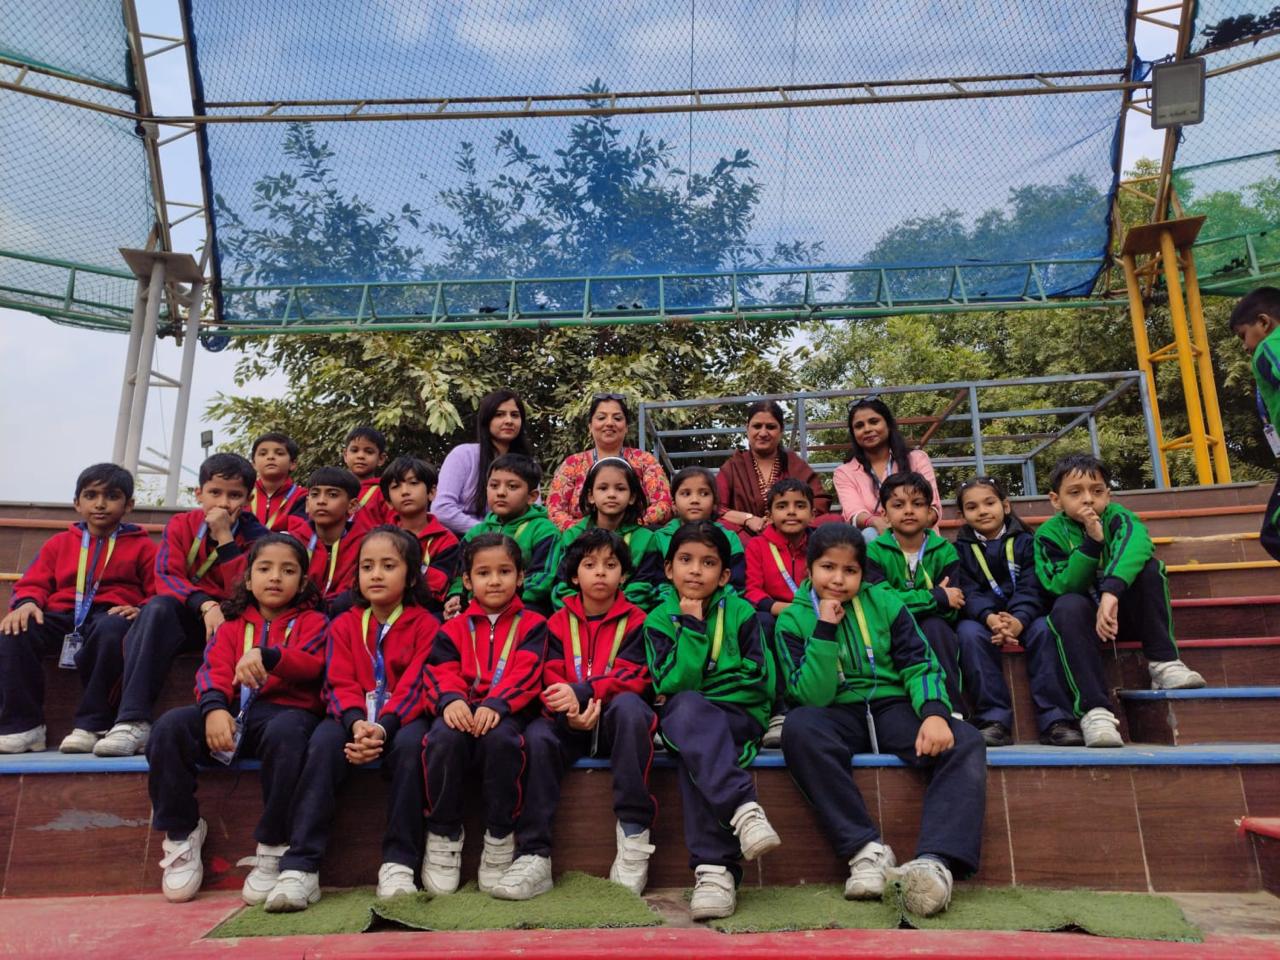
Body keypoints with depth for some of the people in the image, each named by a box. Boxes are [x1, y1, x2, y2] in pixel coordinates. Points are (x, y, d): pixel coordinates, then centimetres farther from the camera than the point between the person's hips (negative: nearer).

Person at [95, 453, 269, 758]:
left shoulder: (255, 535, -4)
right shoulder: (181, 525, 0)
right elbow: (166, 577, -13)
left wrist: (224, 536, -20)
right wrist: (205, 605, -31)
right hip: (186, 617, 1)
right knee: (158, 607, -32)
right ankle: (133, 721, -36)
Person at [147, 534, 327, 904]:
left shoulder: (311, 621, 12)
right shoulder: (233, 624, 22)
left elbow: (313, 666, -8)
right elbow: (213, 670, 4)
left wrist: (267, 656, -29)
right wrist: (214, 708, -19)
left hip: (287, 710, -4)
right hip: (235, 712, 4)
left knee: (284, 733, -39)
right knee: (169, 727, -23)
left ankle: (272, 849, -22)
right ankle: (181, 836, -5)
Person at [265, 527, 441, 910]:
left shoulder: (424, 624, 2)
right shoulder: (344, 624, 12)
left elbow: (415, 685, -10)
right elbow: (340, 683, -1)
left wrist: (384, 726, -27)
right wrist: (356, 723, -23)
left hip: (402, 719, -2)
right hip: (352, 718, 3)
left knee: (410, 744, -35)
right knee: (323, 742, -30)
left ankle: (399, 864, -25)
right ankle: (300, 867, -28)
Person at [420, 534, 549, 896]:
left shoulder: (531, 625, 13)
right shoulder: (454, 628, 20)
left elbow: (525, 673, -3)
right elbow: (440, 671, 4)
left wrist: (496, 704, -23)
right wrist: (450, 699, -21)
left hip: (506, 713, -2)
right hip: (461, 711, 2)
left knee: (500, 739, -36)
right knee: (443, 738, -33)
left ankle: (500, 838, -16)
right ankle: (444, 836, -11)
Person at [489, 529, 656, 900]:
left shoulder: (634, 620, 5)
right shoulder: (559, 622, 11)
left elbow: (631, 677, -7)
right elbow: (551, 678, 1)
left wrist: (581, 692, -25)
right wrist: (568, 711, -23)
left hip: (614, 718, -2)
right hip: (570, 722, 2)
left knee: (629, 705, -35)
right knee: (537, 736, -29)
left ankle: (633, 832, -27)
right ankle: (534, 855, -24)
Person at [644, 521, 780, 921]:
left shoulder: (741, 613, 5)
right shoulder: (659, 620, 6)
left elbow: (759, 683, -1)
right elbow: (672, 686, -7)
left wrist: (689, 694, -5)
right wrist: (692, 626, -13)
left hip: (739, 718, -1)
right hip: (686, 721, 1)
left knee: (692, 752, -34)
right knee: (682, 707, -35)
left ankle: (713, 867, -37)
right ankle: (743, 808, -43)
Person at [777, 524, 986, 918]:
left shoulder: (885, 603, 5)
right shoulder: (793, 620, 0)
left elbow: (920, 664, 0)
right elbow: (813, 698, -9)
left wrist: (934, 712, -21)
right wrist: (825, 630, -18)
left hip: (894, 708, 2)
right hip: (838, 717, -2)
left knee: (965, 742, -26)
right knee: (798, 726, -36)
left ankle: (935, 861, -41)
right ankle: (866, 849, -33)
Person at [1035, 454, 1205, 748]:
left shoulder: (1115, 516, -11)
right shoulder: (1049, 534, -10)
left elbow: (1137, 542, -35)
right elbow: (1062, 588, -20)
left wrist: (1111, 591, -53)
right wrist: (1092, 542, -31)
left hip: (1124, 611, 1)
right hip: (1083, 617, -1)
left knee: (1148, 567, -25)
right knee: (1068, 606, -36)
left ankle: (1163, 662, -19)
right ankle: (1094, 709, -40)